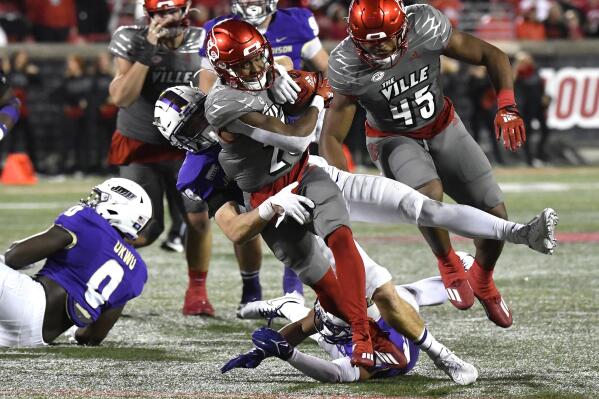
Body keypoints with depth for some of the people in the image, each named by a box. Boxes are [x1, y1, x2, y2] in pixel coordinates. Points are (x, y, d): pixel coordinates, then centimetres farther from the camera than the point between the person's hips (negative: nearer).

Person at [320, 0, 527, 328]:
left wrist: (507, 108, -27)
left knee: (495, 215, -2)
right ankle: (449, 266, -6)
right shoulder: (348, 66, -27)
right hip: (394, 140, -3)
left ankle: (482, 280, 29)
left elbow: (492, 56, -14)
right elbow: (331, 138, -19)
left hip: (443, 128, 3)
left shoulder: (426, 27, -26)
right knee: (429, 193, -34)